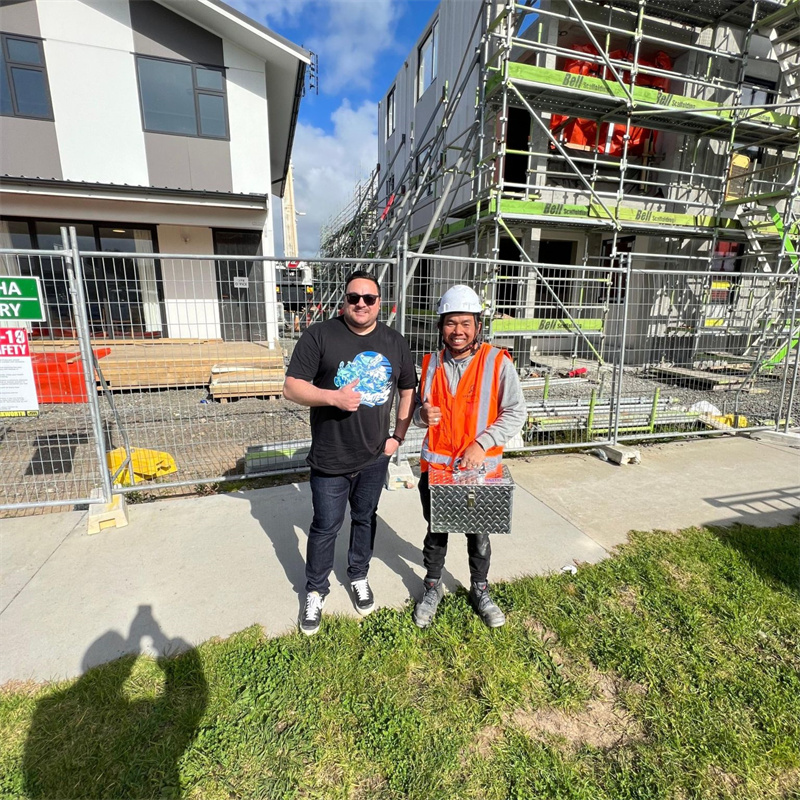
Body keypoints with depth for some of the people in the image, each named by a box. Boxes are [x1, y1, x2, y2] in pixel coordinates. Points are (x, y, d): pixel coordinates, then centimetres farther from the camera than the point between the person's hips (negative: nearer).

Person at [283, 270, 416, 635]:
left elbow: (408, 390, 11)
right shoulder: (320, 336, -10)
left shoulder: (394, 342, 2)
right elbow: (291, 387, -11)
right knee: (326, 526, 11)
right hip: (330, 459, -3)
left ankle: (359, 577, 44)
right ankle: (315, 592, 33)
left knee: (365, 518, 20)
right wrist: (333, 397, -26)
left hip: (375, 457, 3)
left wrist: (398, 436, 4)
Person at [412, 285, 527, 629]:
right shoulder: (431, 364, 1)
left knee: (479, 536, 17)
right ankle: (432, 587, 42)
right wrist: (422, 414, -12)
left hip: (480, 468, -2)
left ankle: (480, 591, 42)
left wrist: (482, 444, -20)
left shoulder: (497, 362, -11)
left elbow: (515, 413, -10)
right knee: (436, 532, 19)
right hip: (436, 465, 3)